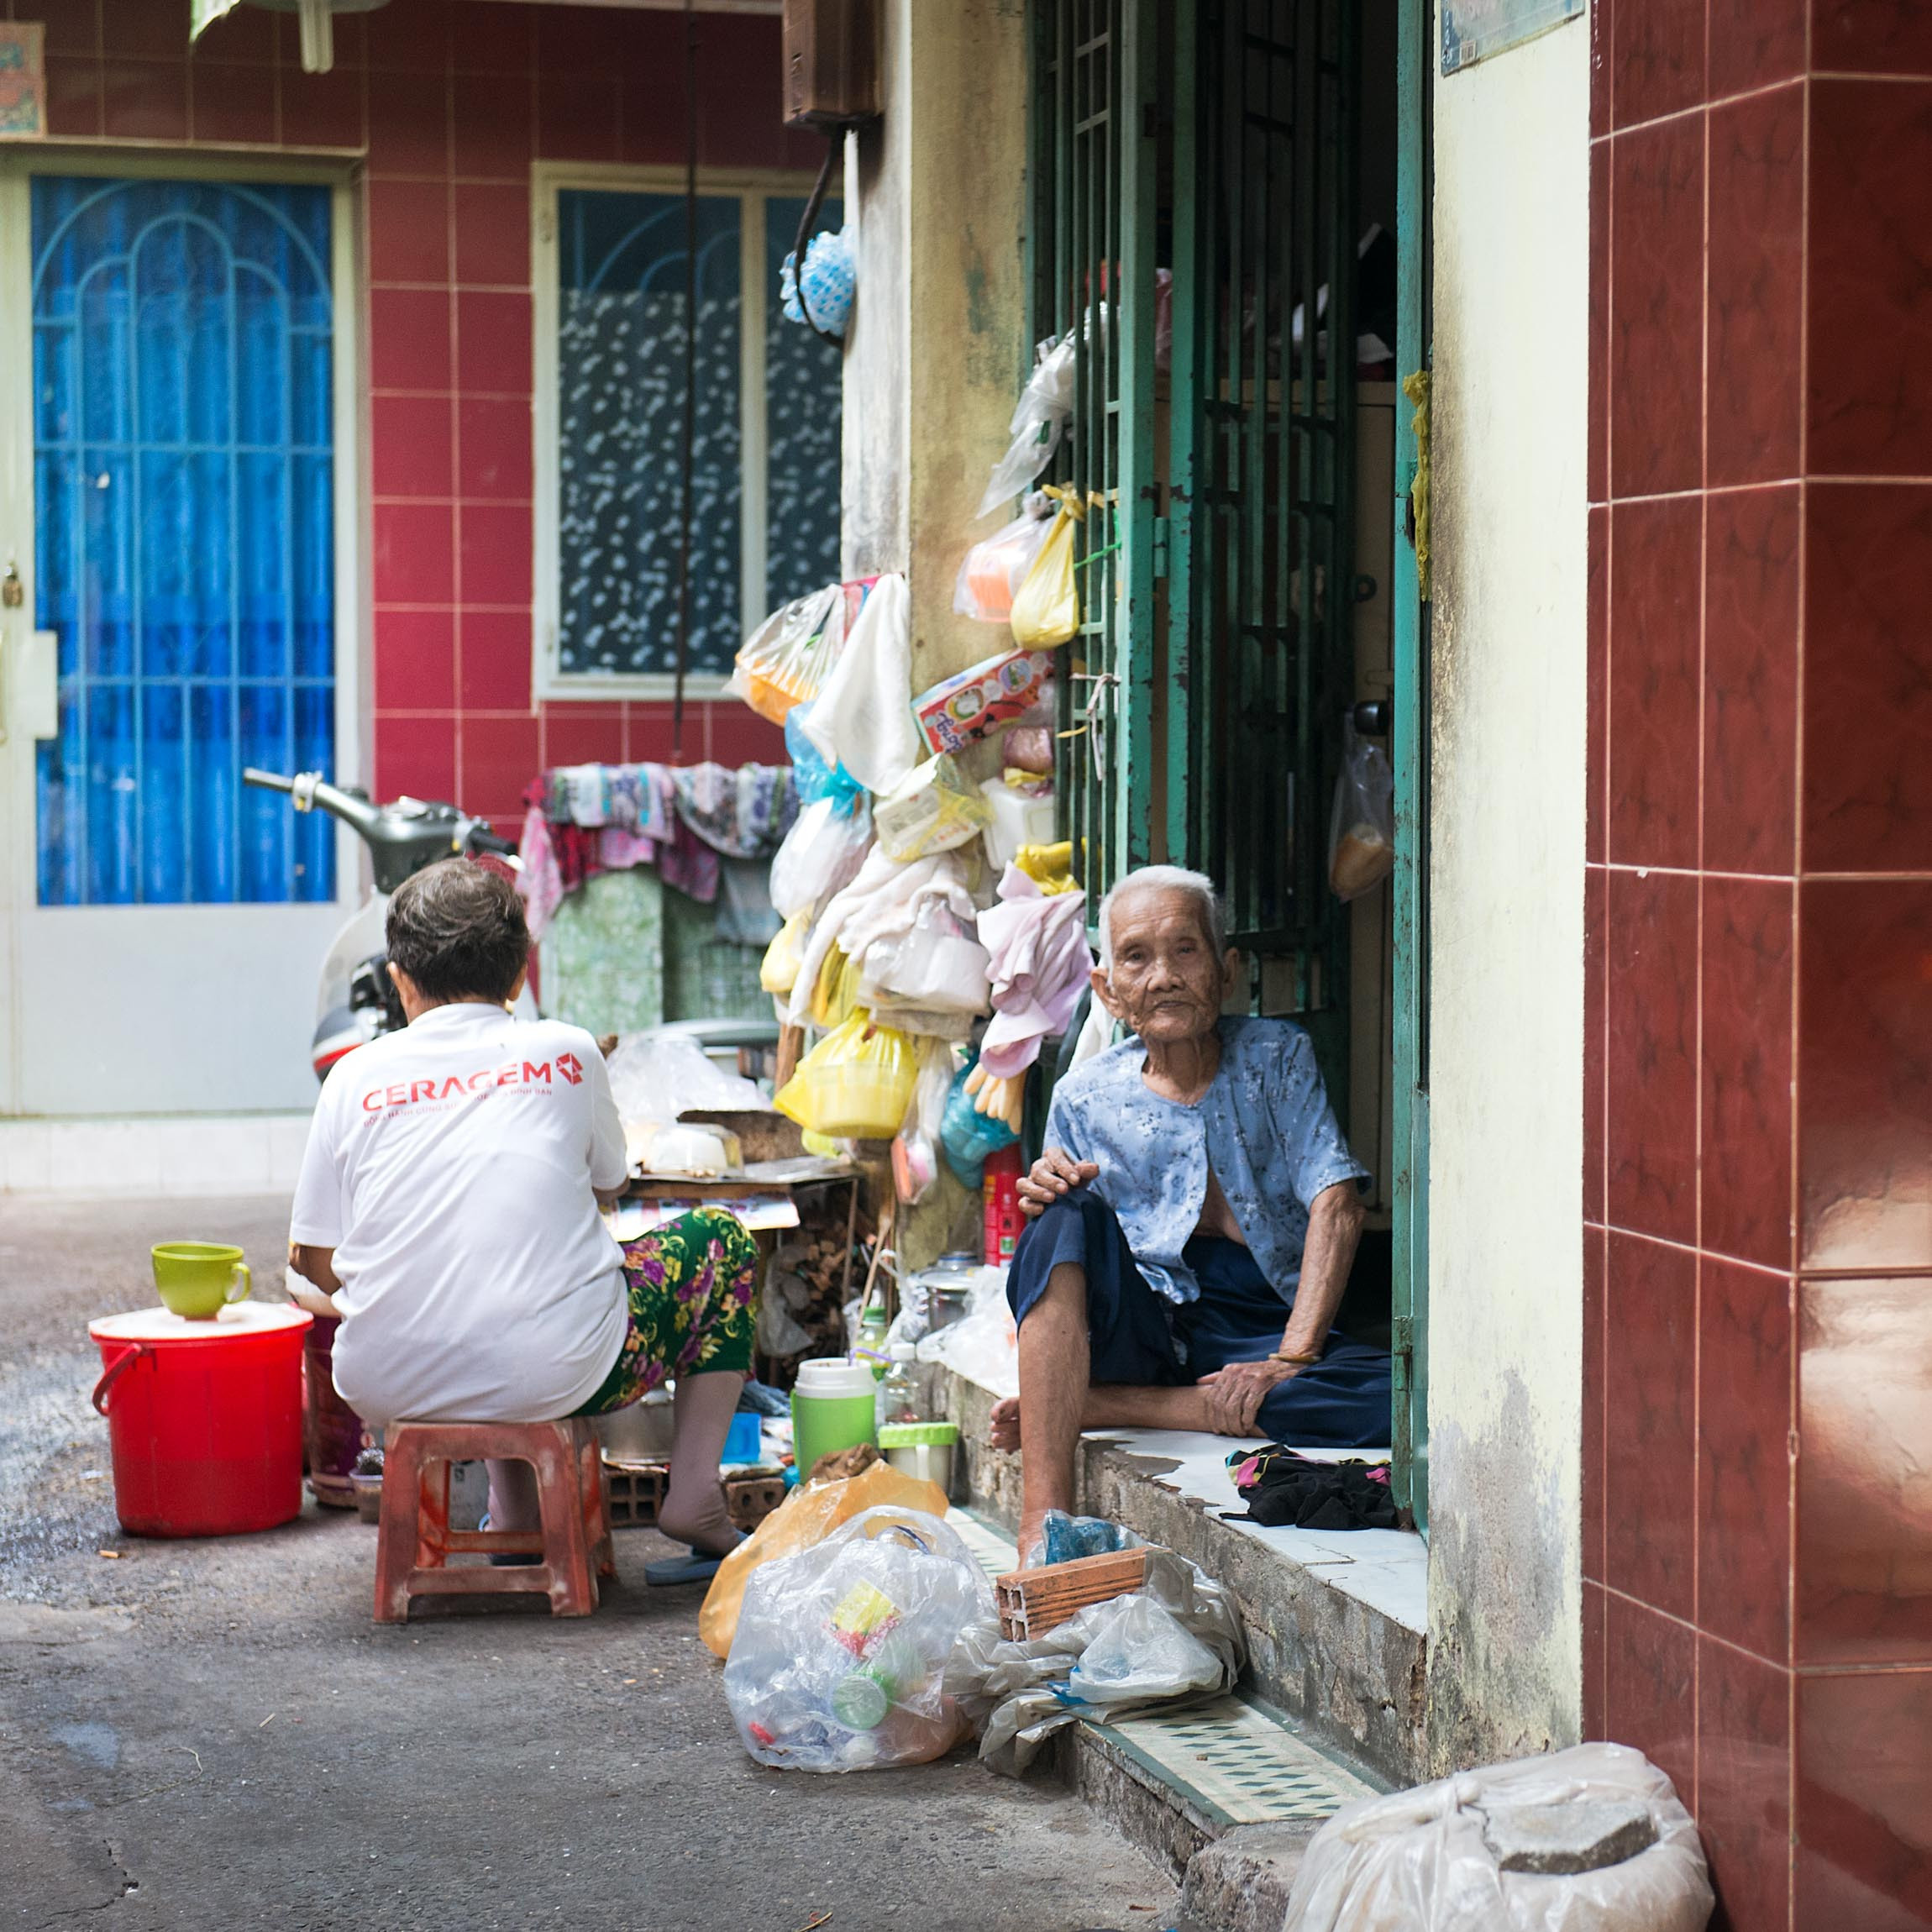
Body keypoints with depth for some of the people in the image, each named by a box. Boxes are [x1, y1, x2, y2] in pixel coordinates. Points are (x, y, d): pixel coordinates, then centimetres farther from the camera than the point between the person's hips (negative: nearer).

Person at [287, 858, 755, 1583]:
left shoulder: (356, 1075, 5)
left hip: (386, 1386, 3)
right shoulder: (567, 1052, 4)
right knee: (722, 1241, 24)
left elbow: (313, 1259, 8)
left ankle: (514, 1515, 33)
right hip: (553, 1378, -3)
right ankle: (694, 1496, 17)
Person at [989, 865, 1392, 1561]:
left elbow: (1336, 1207, -7)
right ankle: (1043, 1521, -37)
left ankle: (1094, 1406, -25)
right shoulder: (1085, 1097, 5)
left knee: (1399, 1397, -33)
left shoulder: (1277, 1058, 3)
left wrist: (1292, 1358, -19)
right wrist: (1045, 1203, -17)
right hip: (1139, 1329, 0)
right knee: (1068, 1216, -30)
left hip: (1259, 1328, 0)